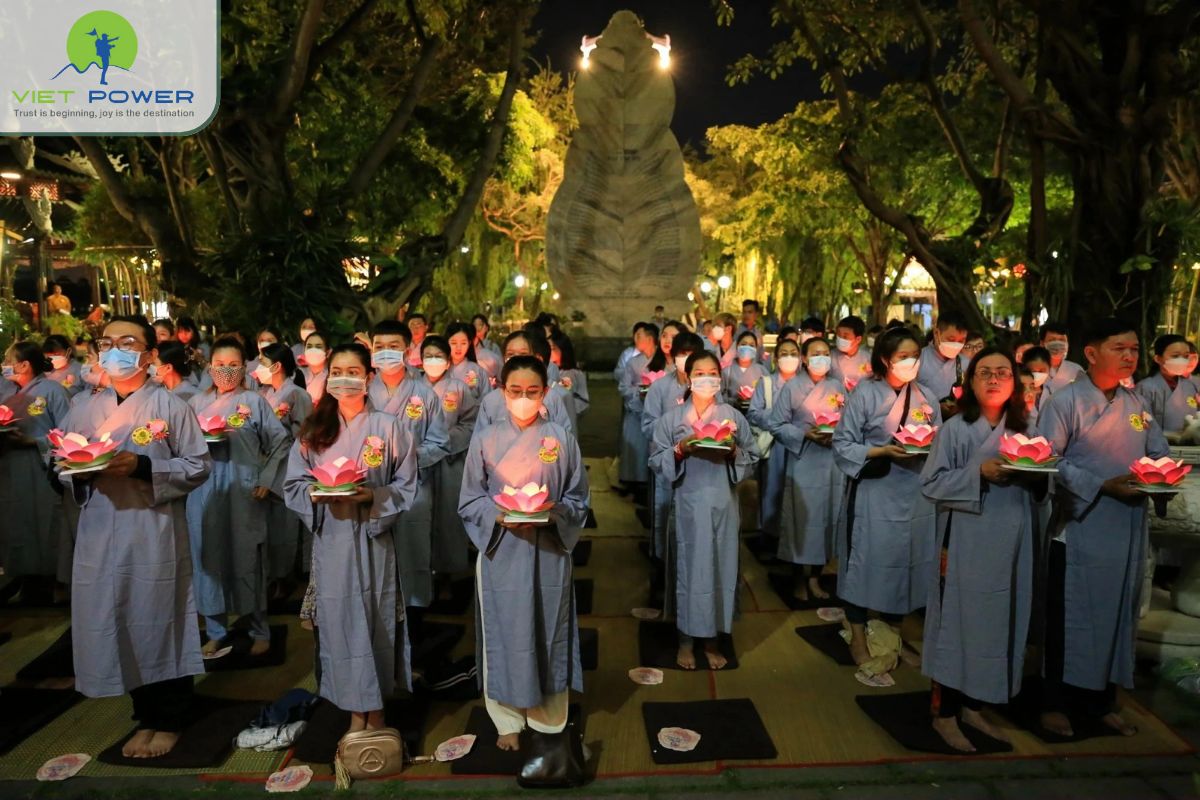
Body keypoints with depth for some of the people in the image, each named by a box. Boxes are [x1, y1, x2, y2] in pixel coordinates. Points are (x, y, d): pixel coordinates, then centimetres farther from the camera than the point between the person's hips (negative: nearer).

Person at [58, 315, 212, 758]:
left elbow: (199, 465, -6)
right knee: (116, 625, 10)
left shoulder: (170, 406, -4)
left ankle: (170, 720, 23)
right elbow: (61, 469, 15)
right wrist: (79, 472, -8)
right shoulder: (84, 410, 10)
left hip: (155, 532, -4)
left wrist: (142, 467, -18)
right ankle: (147, 716, 29)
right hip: (100, 534, 5)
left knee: (161, 622, 5)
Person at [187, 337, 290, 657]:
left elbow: (280, 442, 0)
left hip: (244, 492, -3)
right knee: (209, 557, 8)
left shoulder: (254, 401, 2)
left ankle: (259, 630, 17)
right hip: (204, 492, 3)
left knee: (247, 557, 4)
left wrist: (266, 480, -6)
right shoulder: (196, 402, 11)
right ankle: (215, 632, 22)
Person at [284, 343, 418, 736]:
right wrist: (316, 494, -12)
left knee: (375, 622, 3)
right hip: (330, 541, 2)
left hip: (373, 540, -2)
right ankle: (356, 712, 21)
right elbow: (293, 485, 8)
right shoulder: (312, 430, 7)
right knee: (338, 622, 6)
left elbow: (406, 487, -1)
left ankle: (375, 710, 19)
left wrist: (373, 496, -17)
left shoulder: (388, 427, -2)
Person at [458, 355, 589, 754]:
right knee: (505, 634, 8)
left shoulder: (562, 438, -1)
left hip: (548, 553, 0)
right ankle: (508, 720, 26)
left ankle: (548, 718, 26)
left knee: (547, 632, 8)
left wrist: (553, 514, -17)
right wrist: (500, 516, -16)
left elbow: (578, 499, 2)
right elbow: (469, 501, 2)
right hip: (500, 552, 0)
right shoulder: (485, 440, -1)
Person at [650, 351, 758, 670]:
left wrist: (734, 452, -14)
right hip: (687, 505, -1)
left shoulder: (734, 416, 4)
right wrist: (679, 450, -17)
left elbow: (751, 459, 6)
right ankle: (686, 640, 20)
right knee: (688, 568, 4)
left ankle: (712, 640, 24)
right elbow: (656, 460, -1)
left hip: (723, 505, 2)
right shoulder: (672, 418, 0)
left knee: (720, 568, 7)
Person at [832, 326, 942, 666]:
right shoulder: (865, 393, -8)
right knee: (865, 561, 2)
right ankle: (858, 639, 21)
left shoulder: (926, 396, 5)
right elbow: (842, 446, -9)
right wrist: (882, 451, -20)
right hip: (873, 493, -5)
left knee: (906, 562, 13)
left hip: (914, 494, 5)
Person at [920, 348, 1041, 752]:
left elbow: (1039, 486, 14)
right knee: (958, 622, 2)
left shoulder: (1024, 430, 9)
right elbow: (931, 484, -11)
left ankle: (972, 706, 29)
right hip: (966, 543, -5)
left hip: (1010, 544, 6)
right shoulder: (955, 429, -7)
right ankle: (945, 712, 16)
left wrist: (1035, 472, -8)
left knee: (998, 623, 12)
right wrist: (980, 472, -21)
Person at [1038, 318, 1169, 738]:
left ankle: (1101, 700, 29)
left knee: (1117, 613, 14)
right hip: (1080, 526, -6)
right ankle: (1057, 703, 17)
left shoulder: (1138, 404, 11)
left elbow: (1160, 453, 13)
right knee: (1070, 617, 2)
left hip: (1128, 528, 6)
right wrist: (1103, 486, -20)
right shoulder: (1066, 400, -9)